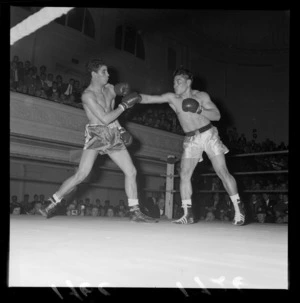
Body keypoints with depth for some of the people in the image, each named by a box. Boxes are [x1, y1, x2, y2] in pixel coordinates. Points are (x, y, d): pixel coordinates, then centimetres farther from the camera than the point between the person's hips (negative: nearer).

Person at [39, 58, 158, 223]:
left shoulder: (109, 88, 9)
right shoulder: (88, 95, -12)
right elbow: (105, 118, -19)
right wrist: (124, 105, -14)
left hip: (113, 135, 7)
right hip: (97, 135, -6)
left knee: (131, 171, 1)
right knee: (81, 175, -14)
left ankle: (135, 212, 9)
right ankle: (52, 202, 4)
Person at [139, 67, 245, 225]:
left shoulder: (201, 96, -4)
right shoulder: (172, 98, 0)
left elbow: (217, 115, -8)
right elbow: (148, 99, -6)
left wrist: (200, 110, -24)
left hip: (209, 135, -2)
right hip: (190, 140, 3)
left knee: (222, 172, -7)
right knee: (184, 175, -9)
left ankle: (238, 209, 5)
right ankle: (187, 214, -3)